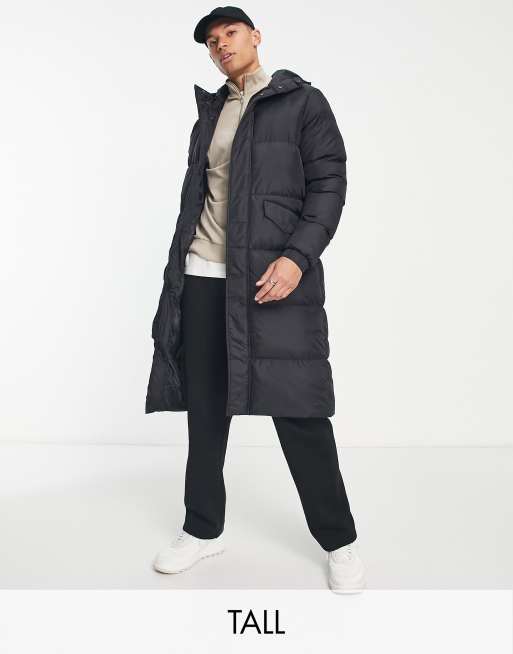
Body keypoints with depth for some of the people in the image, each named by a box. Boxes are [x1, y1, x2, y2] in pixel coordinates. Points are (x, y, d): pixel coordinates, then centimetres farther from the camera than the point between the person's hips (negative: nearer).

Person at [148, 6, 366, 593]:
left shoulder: (302, 102, 5)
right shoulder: (211, 112, 20)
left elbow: (330, 184, -4)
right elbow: (196, 194, 20)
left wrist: (297, 257, -18)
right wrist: (179, 268, 15)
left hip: (272, 276, -5)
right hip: (202, 278, 5)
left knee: (297, 410, -3)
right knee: (204, 407, 8)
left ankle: (339, 541, 14)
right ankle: (203, 528, 24)